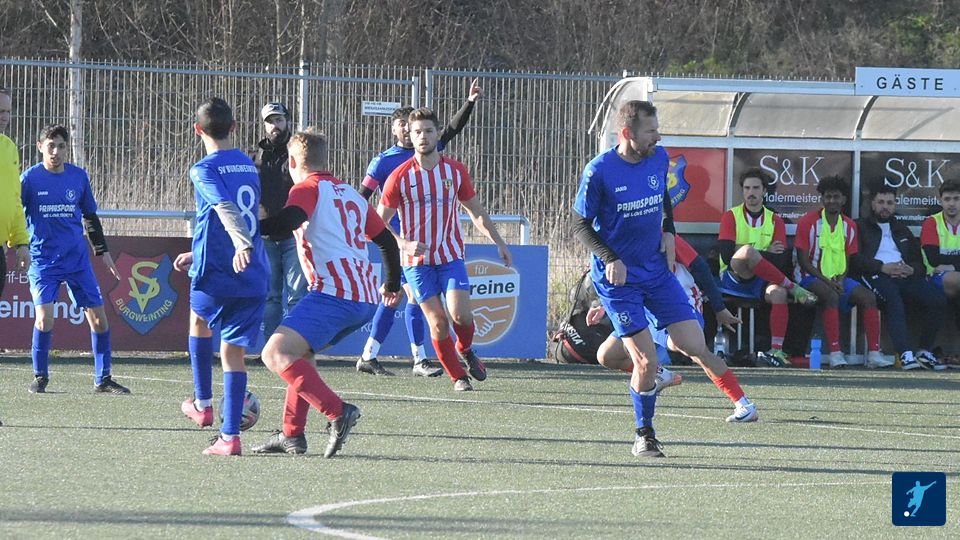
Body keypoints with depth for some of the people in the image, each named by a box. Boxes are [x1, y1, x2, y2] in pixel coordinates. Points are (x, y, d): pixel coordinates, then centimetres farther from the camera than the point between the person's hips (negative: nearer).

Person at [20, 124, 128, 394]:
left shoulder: (79, 176, 6)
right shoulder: (30, 177, -4)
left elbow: (90, 217, 17)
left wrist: (103, 251, 16)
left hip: (77, 258, 3)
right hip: (43, 258, -3)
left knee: (98, 316, -1)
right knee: (44, 316, -17)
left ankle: (103, 379, 11)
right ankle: (40, 376, 2)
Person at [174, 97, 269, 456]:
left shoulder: (204, 170, -8)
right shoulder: (249, 166, 15)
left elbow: (226, 208, -27)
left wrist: (241, 244, -43)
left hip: (216, 277, -4)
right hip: (254, 278, 4)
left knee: (199, 318, 28)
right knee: (233, 352, 7)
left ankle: (203, 404, 34)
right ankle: (230, 436, -2)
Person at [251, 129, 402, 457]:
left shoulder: (309, 188, 1)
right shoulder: (349, 194, 24)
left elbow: (289, 221, -21)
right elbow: (386, 241, 31)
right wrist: (392, 285, 46)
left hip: (334, 293, -9)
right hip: (367, 300, 9)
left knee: (276, 354, -15)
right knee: (299, 351, 26)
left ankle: (338, 412, -29)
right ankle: (292, 434, 21)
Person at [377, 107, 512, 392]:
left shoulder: (455, 171, 1)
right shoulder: (400, 176, -7)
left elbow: (476, 211, 14)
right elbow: (380, 223, -5)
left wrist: (498, 242, 9)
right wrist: (405, 244, -21)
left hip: (450, 256, 1)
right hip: (417, 261, -1)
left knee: (461, 314, -15)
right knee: (438, 322, -7)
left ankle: (466, 349, 18)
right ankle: (458, 377, 8)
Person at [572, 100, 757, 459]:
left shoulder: (659, 158, 0)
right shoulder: (599, 171, -16)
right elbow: (581, 226, -8)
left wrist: (668, 231, 4)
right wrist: (610, 258, -23)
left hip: (657, 270, 4)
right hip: (618, 278, -4)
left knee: (694, 346, -1)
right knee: (646, 362, -10)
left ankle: (743, 404, 15)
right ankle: (644, 437, 8)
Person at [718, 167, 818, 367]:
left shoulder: (775, 221, 12)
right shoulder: (731, 216, 6)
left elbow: (781, 260, 1)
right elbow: (727, 255, -9)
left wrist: (759, 255, -12)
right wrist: (766, 253, -10)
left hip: (761, 282, 2)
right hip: (733, 278, -2)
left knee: (779, 293, -34)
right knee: (747, 252, -36)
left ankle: (776, 350, -37)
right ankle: (793, 288, -27)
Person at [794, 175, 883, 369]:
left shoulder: (849, 226, 11)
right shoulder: (808, 222, -5)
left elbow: (848, 260, 12)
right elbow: (803, 260, -8)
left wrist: (841, 279, -10)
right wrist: (827, 281, -18)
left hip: (838, 279, 5)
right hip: (812, 278, -5)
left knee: (868, 297, -18)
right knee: (830, 295, -36)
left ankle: (874, 353, -22)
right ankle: (835, 353, -41)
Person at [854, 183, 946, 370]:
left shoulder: (901, 229, 33)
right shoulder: (861, 227, 18)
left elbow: (920, 259, 25)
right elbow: (856, 259, 1)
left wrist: (911, 269, -1)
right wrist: (883, 267, -12)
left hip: (905, 276, 5)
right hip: (877, 276, -5)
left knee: (938, 300, -24)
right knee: (893, 300, -40)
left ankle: (925, 352, -12)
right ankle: (906, 355, -48)